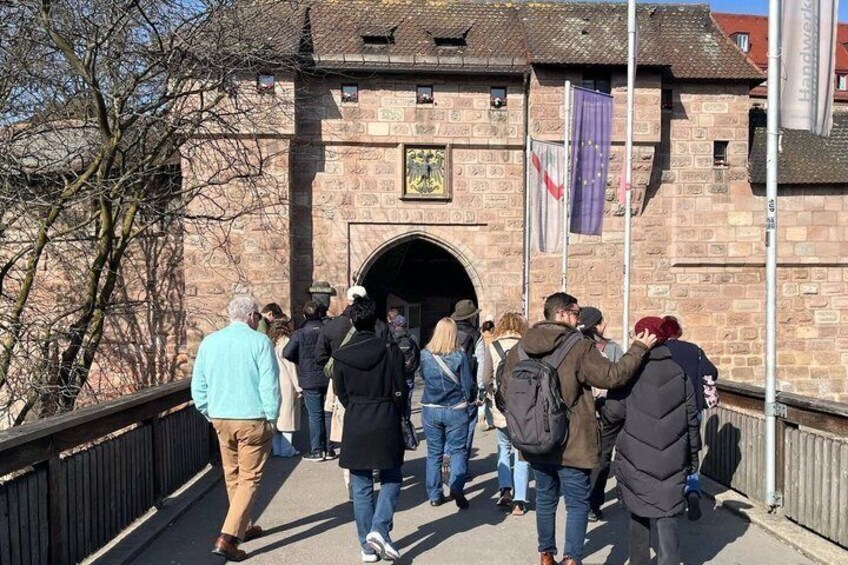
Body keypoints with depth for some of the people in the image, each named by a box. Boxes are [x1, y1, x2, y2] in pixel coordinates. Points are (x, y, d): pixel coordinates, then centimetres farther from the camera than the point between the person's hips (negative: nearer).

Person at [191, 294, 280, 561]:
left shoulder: (209, 342, 3)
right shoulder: (259, 342, -11)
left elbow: (198, 385, 6)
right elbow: (269, 385, -13)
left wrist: (209, 413, 17)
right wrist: (272, 418, -3)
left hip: (220, 419, 5)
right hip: (252, 419, -5)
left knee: (232, 476, 20)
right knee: (249, 479, 3)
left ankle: (244, 527, 34)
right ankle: (227, 538, -6)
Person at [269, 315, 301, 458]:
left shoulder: (271, 342, 7)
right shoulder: (287, 341, -10)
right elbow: (291, 365, -11)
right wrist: (298, 387, -5)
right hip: (286, 385, -6)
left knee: (276, 416, 11)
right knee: (287, 416, 0)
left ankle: (276, 448, 16)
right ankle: (286, 449, 4)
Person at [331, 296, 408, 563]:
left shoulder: (341, 356, -4)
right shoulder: (390, 351, -10)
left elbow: (341, 394, 3)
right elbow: (400, 392, -7)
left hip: (355, 426, 2)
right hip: (386, 424, -2)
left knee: (361, 487, 11)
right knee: (391, 480, 16)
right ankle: (379, 529, -2)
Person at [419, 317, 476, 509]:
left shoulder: (425, 354, -5)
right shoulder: (460, 356, -12)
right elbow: (468, 385, -7)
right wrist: (470, 400, 12)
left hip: (430, 410, 2)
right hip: (456, 410, -2)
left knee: (434, 452, 13)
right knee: (458, 451, 9)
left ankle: (434, 495, 18)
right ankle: (456, 487, -10)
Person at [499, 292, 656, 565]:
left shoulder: (521, 347, 1)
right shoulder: (579, 347, -15)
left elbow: (506, 389, 7)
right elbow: (612, 376, -13)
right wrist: (639, 348, -2)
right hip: (570, 442, -5)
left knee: (545, 498, 19)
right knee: (577, 503, 8)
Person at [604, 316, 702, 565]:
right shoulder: (680, 374, 1)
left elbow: (613, 412, -10)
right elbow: (692, 418, 7)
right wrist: (693, 453, 18)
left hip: (636, 459, -1)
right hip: (672, 460, 2)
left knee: (638, 511, 16)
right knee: (666, 513, 5)